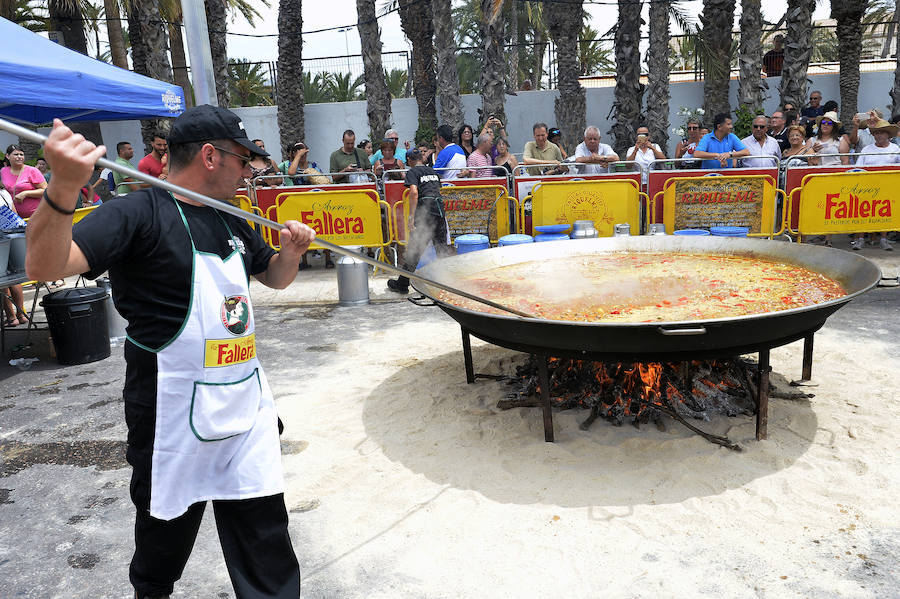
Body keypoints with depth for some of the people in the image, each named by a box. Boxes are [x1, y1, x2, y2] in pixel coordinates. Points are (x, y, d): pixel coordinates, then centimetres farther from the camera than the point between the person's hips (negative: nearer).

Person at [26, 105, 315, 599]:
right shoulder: (138, 214, -13)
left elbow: (275, 277, 24)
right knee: (166, 534, 16)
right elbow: (44, 267, -25)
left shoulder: (231, 221, 11)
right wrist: (63, 187, -42)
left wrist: (290, 252, 1)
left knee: (265, 540, 12)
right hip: (174, 412, -6)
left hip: (246, 404, 6)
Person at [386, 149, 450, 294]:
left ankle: (402, 284, 6)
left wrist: (412, 217, -16)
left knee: (413, 249, -1)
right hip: (439, 208, 6)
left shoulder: (412, 171, -1)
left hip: (424, 211, -6)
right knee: (442, 247, 14)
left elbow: (414, 192, -15)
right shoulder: (433, 171, 20)